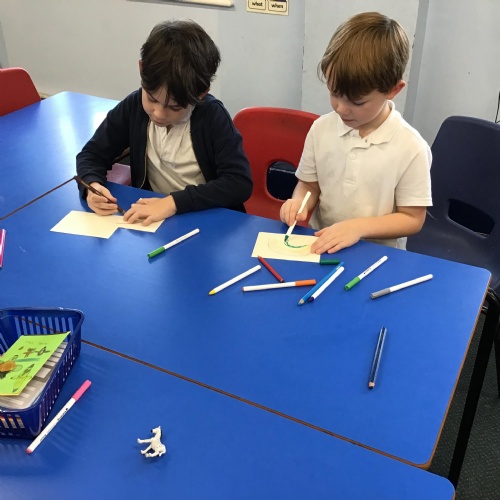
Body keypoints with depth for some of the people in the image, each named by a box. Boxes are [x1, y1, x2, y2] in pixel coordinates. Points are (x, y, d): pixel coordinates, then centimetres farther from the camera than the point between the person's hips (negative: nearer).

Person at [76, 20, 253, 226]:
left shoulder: (213, 116, -17)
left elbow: (240, 183, -22)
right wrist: (92, 185, -18)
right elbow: (92, 154, 2)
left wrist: (174, 201, -29)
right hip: (152, 218, 2)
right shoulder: (133, 107, -7)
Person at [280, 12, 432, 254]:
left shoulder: (411, 148, -11)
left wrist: (359, 227, -17)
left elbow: (412, 219, -5)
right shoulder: (321, 128, -1)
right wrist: (298, 202, -10)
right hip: (321, 245, 2)